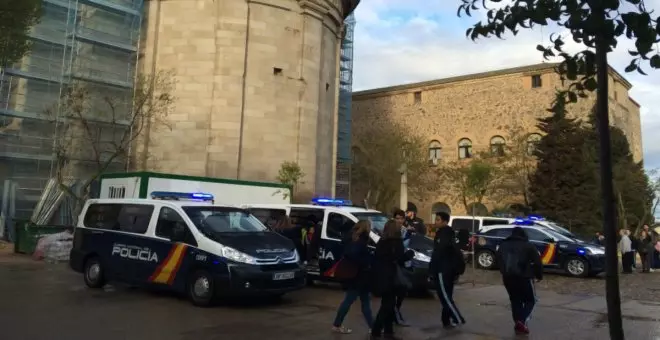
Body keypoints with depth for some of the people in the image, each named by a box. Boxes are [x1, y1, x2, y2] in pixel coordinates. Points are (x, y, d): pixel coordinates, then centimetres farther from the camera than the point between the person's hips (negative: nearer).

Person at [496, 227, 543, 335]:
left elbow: (498, 261, 18)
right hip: (523, 277, -4)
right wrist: (539, 275, 8)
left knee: (515, 300, 17)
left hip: (507, 277, 4)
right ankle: (522, 321, -10)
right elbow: (537, 262, -3)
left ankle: (518, 323, 13)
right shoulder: (528, 246, 1)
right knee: (530, 300, 9)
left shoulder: (503, 245, 16)